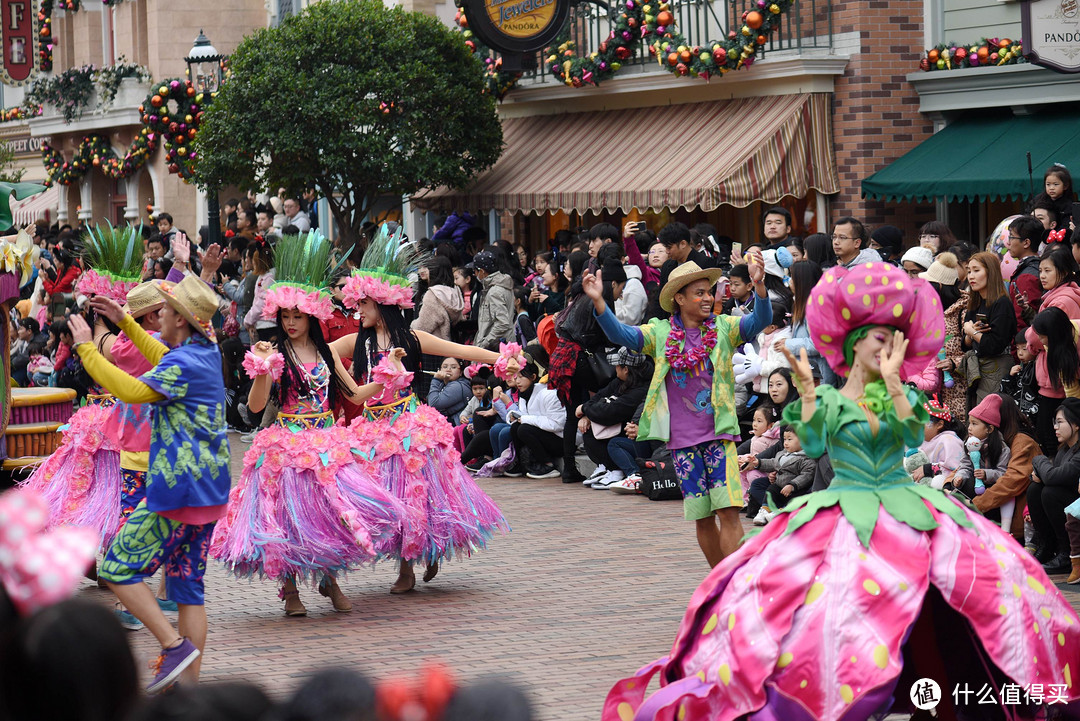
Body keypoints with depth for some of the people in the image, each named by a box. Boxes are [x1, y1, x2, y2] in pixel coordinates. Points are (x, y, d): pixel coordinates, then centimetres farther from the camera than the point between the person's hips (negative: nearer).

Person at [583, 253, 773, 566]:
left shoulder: (723, 328, 3)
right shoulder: (661, 334, 4)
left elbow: (759, 321, -12)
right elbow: (621, 334, -7)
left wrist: (759, 285, -30)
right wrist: (598, 301, -24)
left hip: (719, 434, -1)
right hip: (682, 440, 1)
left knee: (728, 511, -12)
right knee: (702, 518, 8)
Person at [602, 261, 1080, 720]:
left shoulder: (900, 397, 13)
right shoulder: (827, 401, 8)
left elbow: (914, 437, -7)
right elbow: (813, 447, -9)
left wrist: (892, 380, -13)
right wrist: (807, 391, -15)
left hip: (909, 510, 2)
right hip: (844, 516, -2)